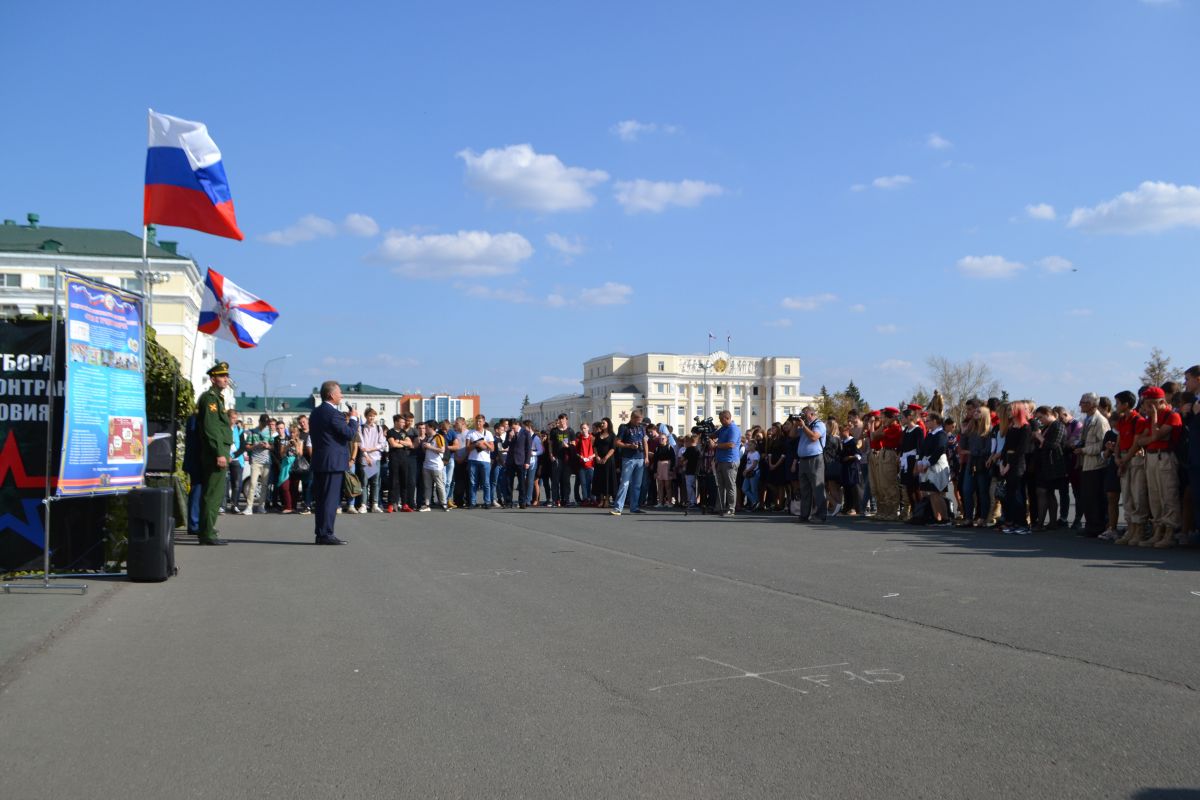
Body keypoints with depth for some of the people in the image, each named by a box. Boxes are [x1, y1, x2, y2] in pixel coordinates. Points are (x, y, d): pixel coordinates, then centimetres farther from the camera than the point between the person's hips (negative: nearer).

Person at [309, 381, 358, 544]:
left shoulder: (315, 413, 14)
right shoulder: (334, 413, -15)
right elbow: (350, 434, -17)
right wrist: (354, 417, -2)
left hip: (318, 462, 9)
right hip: (333, 463, -9)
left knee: (321, 499, 11)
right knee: (331, 499, -6)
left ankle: (320, 534, 15)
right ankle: (326, 534, -5)